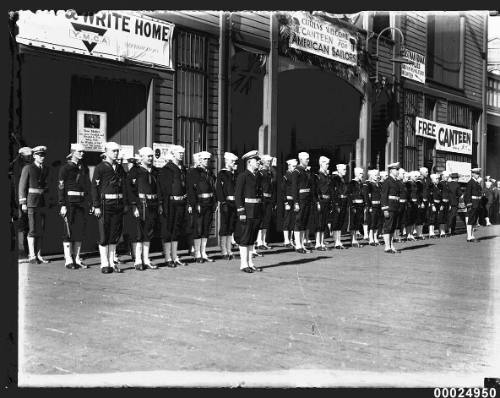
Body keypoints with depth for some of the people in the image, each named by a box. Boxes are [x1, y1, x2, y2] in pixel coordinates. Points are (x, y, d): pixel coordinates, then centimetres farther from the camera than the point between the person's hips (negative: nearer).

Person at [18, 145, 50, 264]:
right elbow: (22, 186, -6)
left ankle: (38, 255, 11)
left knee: (41, 229, 6)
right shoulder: (28, 168, -5)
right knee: (33, 229, -5)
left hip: (42, 201, 5)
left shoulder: (46, 169, 11)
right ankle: (32, 256, 1)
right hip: (32, 201, -5)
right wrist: (23, 203, -11)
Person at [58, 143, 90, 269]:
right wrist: (62, 205, -14)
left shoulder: (83, 169, 14)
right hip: (69, 203, -6)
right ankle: (68, 260, 2)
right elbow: (61, 188, -8)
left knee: (80, 230, 5)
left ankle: (77, 259, 11)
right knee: (69, 231, -3)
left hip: (81, 203, 6)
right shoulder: (65, 168, -4)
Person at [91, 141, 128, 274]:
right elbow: (95, 188, -7)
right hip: (105, 204, -5)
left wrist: (125, 204, 9)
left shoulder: (120, 168, 13)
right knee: (104, 236, 0)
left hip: (118, 205, 5)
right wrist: (96, 206, -12)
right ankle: (104, 264, 6)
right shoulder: (100, 168, -3)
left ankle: (112, 263, 15)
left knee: (115, 235, 8)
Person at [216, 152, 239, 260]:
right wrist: (223, 202, -16)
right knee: (224, 227, -1)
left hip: (234, 203, 6)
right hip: (226, 203, -6)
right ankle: (224, 252, 3)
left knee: (231, 227, 10)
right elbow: (218, 188, -10)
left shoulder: (234, 174, 14)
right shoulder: (222, 173, -4)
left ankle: (229, 250, 17)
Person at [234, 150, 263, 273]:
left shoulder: (258, 176, 13)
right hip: (247, 211, -7)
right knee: (244, 239, -1)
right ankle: (244, 264, 4)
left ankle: (250, 263, 18)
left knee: (252, 239, 12)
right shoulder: (242, 176, -9)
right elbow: (238, 195, -12)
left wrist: (261, 211, 13)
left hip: (257, 212, 7)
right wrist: (241, 212, -17)